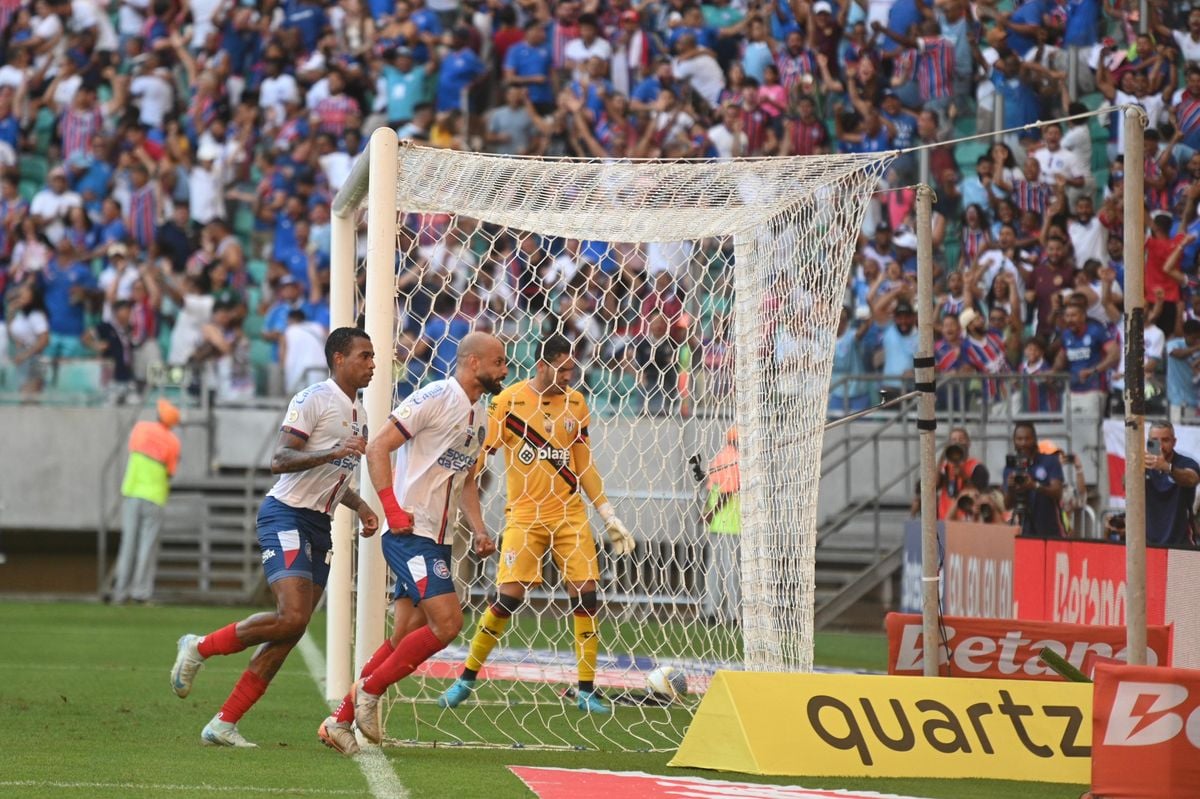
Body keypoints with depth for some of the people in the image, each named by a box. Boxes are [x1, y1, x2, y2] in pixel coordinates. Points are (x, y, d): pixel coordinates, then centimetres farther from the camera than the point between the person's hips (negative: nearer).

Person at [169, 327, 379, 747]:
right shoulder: (313, 400, -9)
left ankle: (224, 724, 4)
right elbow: (279, 461, -18)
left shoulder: (358, 413, 18)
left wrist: (359, 506, 14)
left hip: (319, 526, 9)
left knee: (290, 634, 1)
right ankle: (200, 648, -3)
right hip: (286, 516, -9)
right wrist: (331, 452, -28)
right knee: (291, 617, -23)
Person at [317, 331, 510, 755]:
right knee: (447, 622, -18)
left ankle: (339, 721, 11)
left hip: (437, 542, 9)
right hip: (411, 534, -9)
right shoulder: (435, 398, -11)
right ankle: (369, 689, -4)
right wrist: (392, 509, -19)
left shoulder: (480, 416, 17)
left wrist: (478, 530, 12)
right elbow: (378, 448, -13)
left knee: (406, 639, 5)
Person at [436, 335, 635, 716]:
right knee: (508, 596, -10)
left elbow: (584, 466, 14)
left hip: (569, 512, 3)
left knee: (585, 593, -5)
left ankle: (587, 690, 3)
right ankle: (467, 678, 7)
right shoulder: (508, 401, -5)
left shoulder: (575, 403, 7)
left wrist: (609, 517, 11)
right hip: (524, 515, -3)